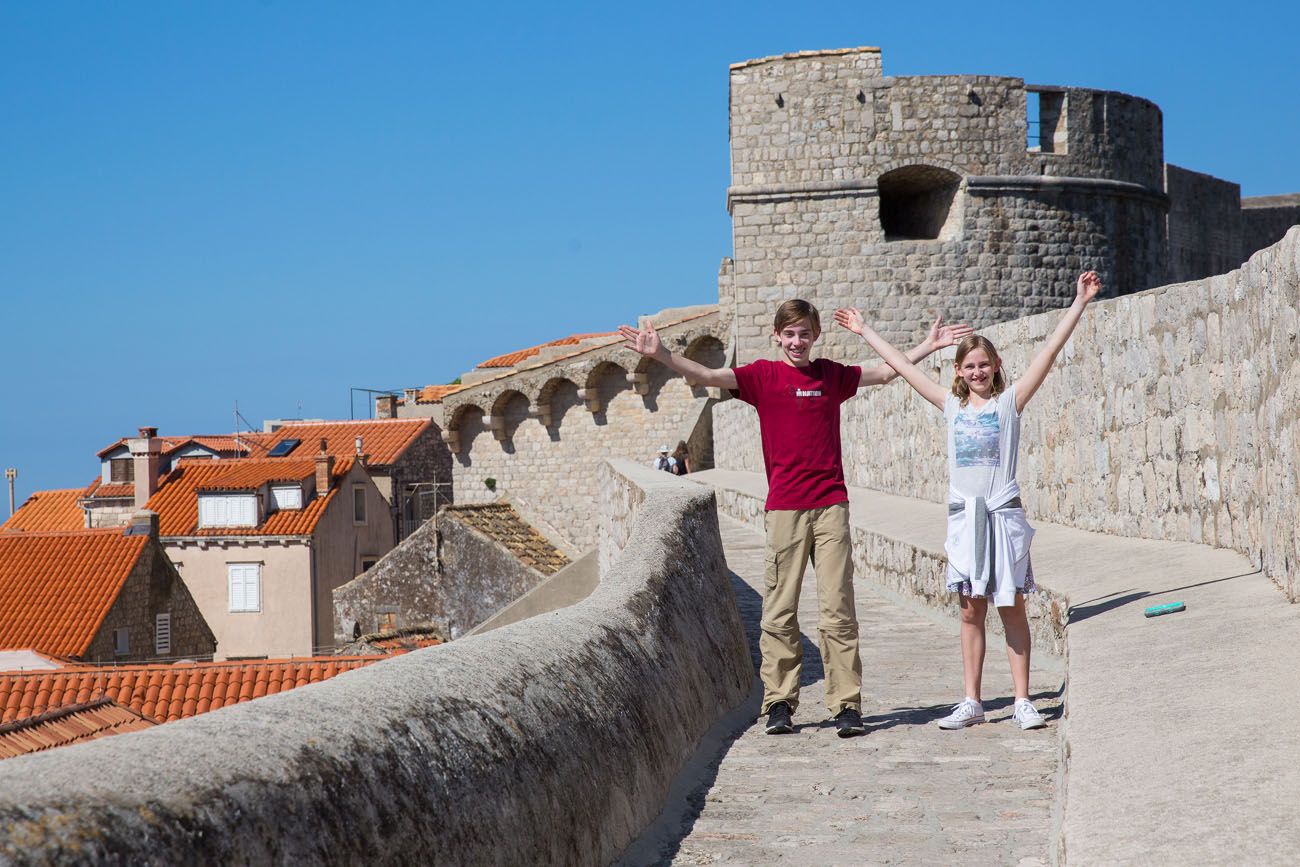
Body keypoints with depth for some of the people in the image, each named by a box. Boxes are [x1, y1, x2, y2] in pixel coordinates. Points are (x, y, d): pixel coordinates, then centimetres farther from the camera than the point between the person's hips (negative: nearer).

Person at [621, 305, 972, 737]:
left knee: (838, 608, -2)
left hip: (831, 504, 2)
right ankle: (779, 704, 7)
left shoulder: (832, 374, 13)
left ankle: (846, 705, 0)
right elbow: (706, 376, -7)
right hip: (783, 507, -1)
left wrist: (929, 345, 28)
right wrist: (661, 355, -20)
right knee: (779, 610, 0)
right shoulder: (763, 375, 4)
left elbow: (886, 372, 27)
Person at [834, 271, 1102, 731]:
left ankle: (1023, 701, 5)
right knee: (971, 610, 6)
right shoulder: (952, 406, 11)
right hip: (964, 516, 3)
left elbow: (1049, 350, -3)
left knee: (1012, 608, 1)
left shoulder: (1009, 401, 2)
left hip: (1003, 512, -3)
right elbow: (902, 366, 18)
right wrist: (864, 330, 23)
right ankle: (971, 702, 10)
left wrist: (1078, 304, -9)